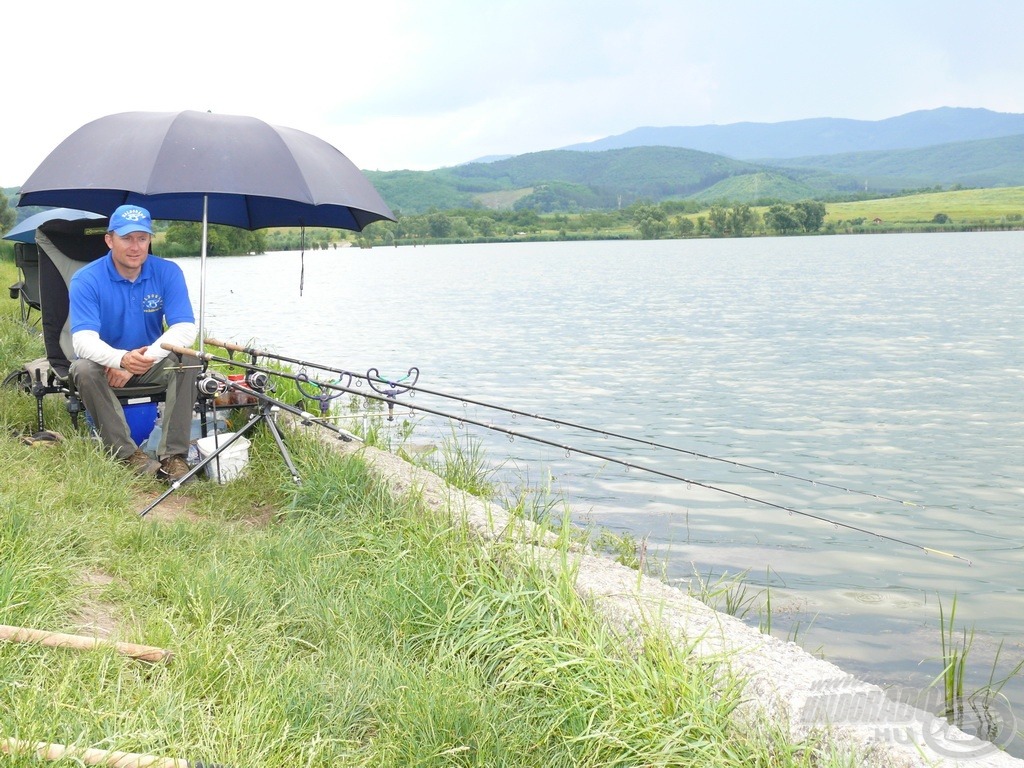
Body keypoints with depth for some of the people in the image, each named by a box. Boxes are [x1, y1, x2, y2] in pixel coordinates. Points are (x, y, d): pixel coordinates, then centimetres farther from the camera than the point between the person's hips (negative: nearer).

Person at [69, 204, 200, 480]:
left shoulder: (168, 272, -11)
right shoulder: (86, 279, -16)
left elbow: (185, 328, -19)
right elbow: (83, 339, -28)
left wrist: (144, 359, -34)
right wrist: (122, 359, -49)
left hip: (153, 365, 1)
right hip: (106, 363, -1)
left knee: (187, 360, -28)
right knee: (84, 369, -34)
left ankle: (174, 454, -25)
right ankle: (127, 453, -25)